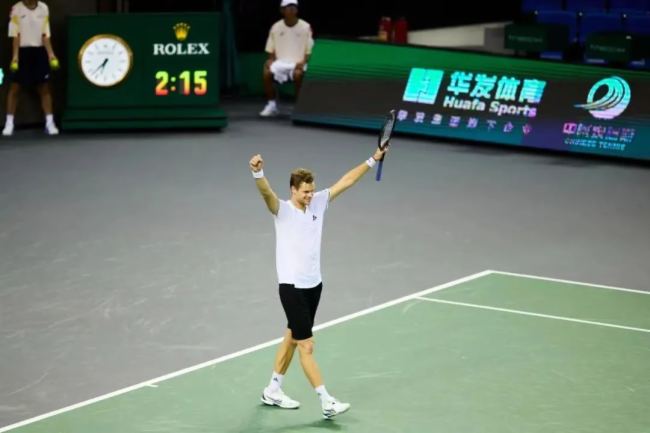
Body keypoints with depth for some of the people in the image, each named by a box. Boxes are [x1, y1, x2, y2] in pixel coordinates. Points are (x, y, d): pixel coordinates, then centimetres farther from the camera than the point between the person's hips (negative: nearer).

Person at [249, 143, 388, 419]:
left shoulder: (318, 203, 4)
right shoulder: (282, 210, -13)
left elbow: (346, 181, 9)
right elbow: (266, 192, -34)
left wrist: (372, 160, 9)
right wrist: (257, 172, -54)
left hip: (314, 284, 7)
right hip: (292, 287, -7)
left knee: (292, 338, 18)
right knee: (307, 346, -6)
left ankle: (273, 391, 32)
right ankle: (327, 403, -7)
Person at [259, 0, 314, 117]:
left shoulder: (305, 27, -1)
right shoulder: (276, 27, 5)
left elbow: (309, 51, -1)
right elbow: (271, 51, 11)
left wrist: (303, 62, -19)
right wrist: (271, 60, -10)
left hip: (298, 63, -2)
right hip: (281, 62, 2)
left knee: (298, 74, -38)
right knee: (266, 73, -28)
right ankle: (272, 105, -13)